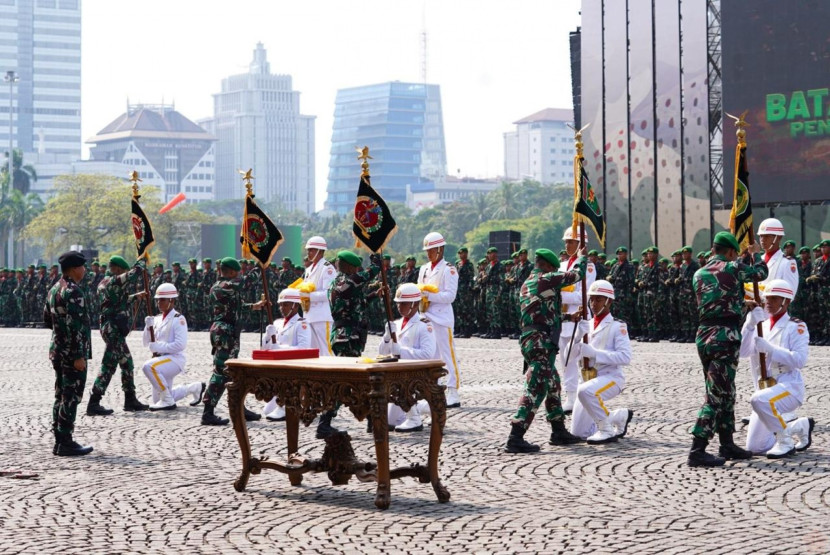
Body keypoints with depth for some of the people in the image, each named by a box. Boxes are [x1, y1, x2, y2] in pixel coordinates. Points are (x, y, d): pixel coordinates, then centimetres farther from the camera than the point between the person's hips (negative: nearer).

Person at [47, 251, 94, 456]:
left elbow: (48, 319, 22)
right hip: (72, 353, -10)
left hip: (57, 350, 10)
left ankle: (59, 441, 18)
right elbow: (75, 326, -22)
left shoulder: (54, 289, 12)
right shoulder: (73, 291, -18)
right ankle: (65, 443, -4)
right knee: (71, 397, -5)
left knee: (61, 396, 13)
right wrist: (79, 356, -22)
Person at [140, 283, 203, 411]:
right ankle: (195, 387, 33)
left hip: (175, 359, -8)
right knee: (158, 400, 14)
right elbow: (146, 343, 10)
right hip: (161, 359, 8)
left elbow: (181, 344, -21)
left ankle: (168, 401, -24)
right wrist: (148, 327, -7)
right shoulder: (157, 319, 12)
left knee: (148, 366, -36)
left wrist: (159, 347, -23)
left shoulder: (178, 319, -10)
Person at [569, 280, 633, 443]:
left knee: (585, 391, -39)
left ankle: (607, 431, -19)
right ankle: (620, 416, 30)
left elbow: (625, 357, -19)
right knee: (579, 433, 7)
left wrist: (594, 353, -25)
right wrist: (579, 331, -13)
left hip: (611, 377, -7)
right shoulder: (586, 325, 11)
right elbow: (572, 354, 2)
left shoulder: (617, 326, -6)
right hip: (589, 378, 7)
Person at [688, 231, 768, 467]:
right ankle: (697, 451, -11)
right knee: (716, 394, -7)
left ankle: (727, 444, 26)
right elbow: (760, 272, 10)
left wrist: (745, 258, 35)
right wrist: (755, 254, 30)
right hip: (725, 335, -8)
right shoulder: (733, 268, -6)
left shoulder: (700, 274, 12)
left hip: (704, 334, 8)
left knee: (725, 391, 19)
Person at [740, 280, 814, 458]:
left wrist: (769, 349, -25)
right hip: (766, 390, 7)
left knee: (759, 400, -39)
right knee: (755, 448, 4)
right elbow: (742, 352, -4)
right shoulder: (760, 326, 13)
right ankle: (801, 426, 26)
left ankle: (786, 441, -17)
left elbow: (799, 360, -17)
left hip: (789, 387, -6)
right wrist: (749, 324, -18)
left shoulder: (796, 326, -2)